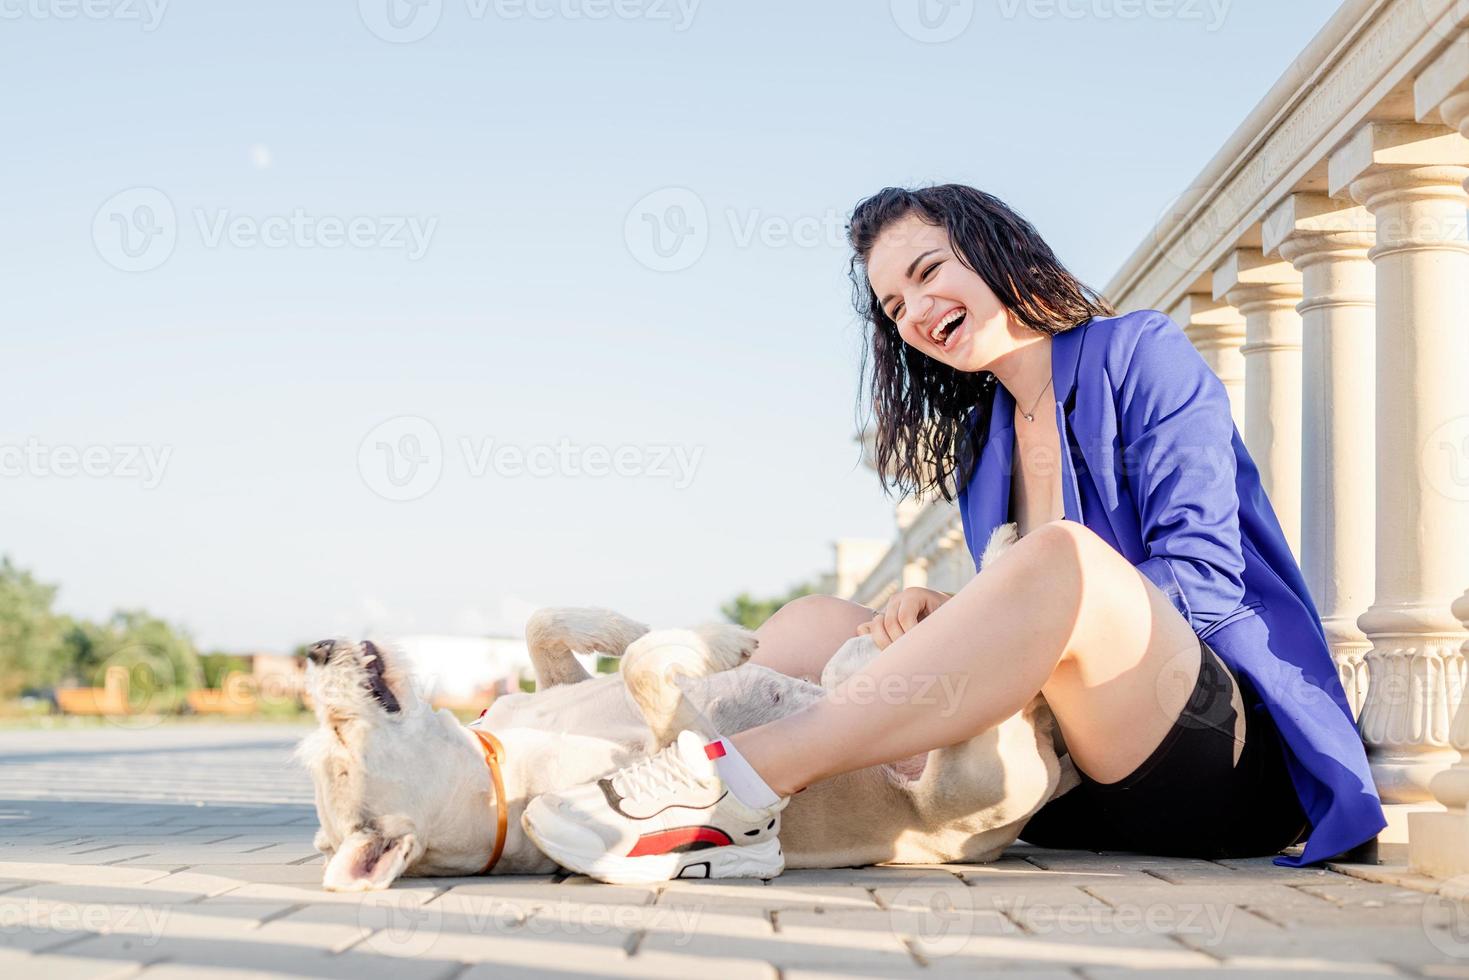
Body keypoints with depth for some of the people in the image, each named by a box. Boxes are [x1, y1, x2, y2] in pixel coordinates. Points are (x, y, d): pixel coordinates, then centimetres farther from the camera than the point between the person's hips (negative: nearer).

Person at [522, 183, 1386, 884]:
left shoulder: (1141, 354, 3)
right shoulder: (982, 434, 20)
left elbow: (1202, 579, -8)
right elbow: (1019, 624, 14)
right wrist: (948, 617, -8)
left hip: (1218, 757, -6)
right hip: (1076, 787, 6)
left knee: (1064, 558, -34)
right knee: (813, 622, -5)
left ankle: (738, 777, -40)